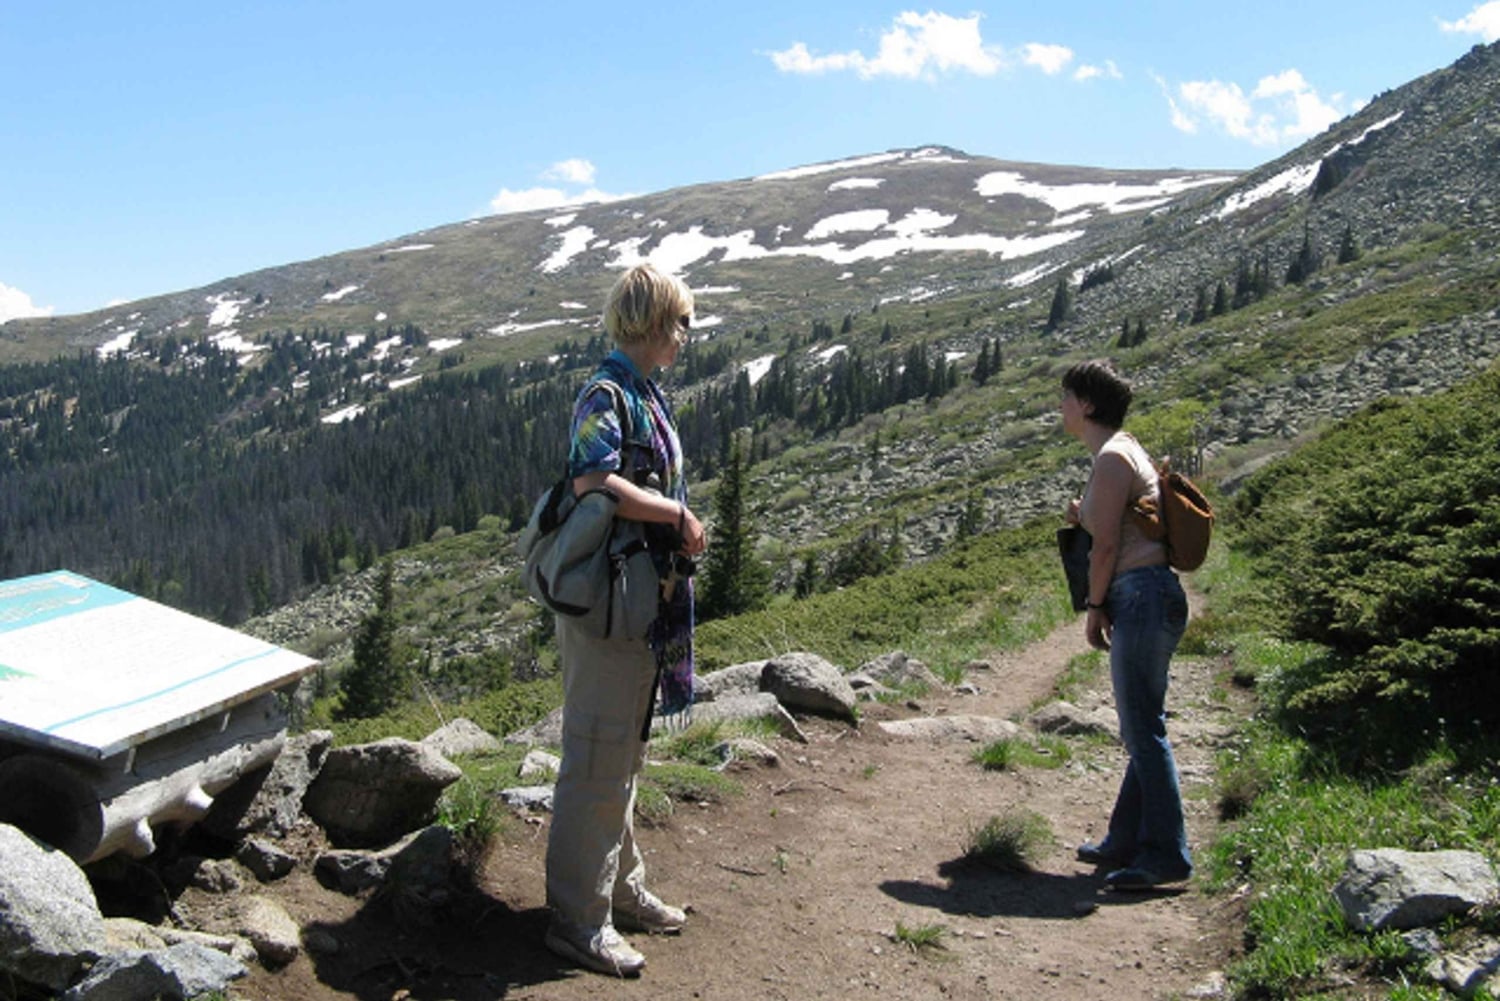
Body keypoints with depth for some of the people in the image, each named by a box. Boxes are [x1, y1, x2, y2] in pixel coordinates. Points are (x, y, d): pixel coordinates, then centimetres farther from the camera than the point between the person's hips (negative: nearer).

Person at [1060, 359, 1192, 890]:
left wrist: (1093, 607, -6)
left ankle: (1166, 854, -5)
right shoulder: (1124, 451, 20)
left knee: (1143, 729, -8)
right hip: (1148, 598, 11)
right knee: (1140, 728, 14)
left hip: (1142, 596, -11)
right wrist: (1083, 517, 10)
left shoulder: (1112, 458, -11)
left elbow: (1107, 544, -14)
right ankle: (1126, 842, 22)